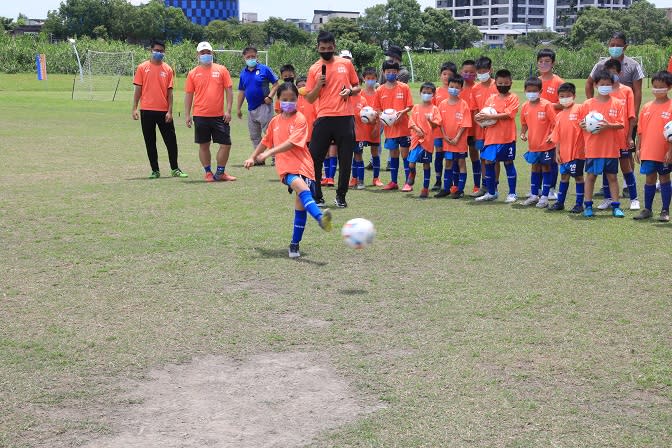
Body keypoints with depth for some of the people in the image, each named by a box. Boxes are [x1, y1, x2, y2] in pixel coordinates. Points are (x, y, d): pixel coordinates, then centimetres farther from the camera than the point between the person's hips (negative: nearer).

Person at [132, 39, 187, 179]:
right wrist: (134, 108, -3)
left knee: (171, 141, 1)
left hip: (163, 111, 0)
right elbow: (138, 89, 3)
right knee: (150, 143, 5)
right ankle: (155, 171, 13)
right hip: (147, 111, 0)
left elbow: (170, 91, 3)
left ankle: (175, 169, 12)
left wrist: (170, 111, -4)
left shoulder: (168, 69, 5)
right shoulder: (143, 68, 3)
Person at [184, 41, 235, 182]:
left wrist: (228, 110, -5)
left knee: (226, 144, 0)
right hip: (200, 116, 0)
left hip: (219, 115, 0)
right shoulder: (193, 73, 5)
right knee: (204, 145, 5)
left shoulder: (221, 70, 5)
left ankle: (220, 173, 14)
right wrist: (187, 115, 2)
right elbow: (188, 94, 7)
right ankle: (208, 173, 17)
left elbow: (229, 90, 4)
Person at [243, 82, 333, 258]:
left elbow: (292, 143, -16)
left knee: (300, 205, -4)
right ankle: (320, 217, -51)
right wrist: (252, 157, 28)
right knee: (301, 187, -31)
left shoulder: (300, 119, -3)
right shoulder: (275, 121, 14)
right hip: (285, 167, 1)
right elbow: (265, 142, 31)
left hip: (302, 165, -1)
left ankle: (295, 244, 8)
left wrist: (270, 152, -23)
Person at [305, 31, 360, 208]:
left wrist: (350, 91, -5)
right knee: (314, 158, -4)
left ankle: (341, 196, 16)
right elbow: (310, 99, 6)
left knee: (345, 160, 3)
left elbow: (357, 87, 17)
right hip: (324, 119, -1)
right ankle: (317, 197, 8)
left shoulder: (346, 64, 8)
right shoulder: (314, 69, 5)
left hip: (345, 118, 1)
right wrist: (319, 84, -11)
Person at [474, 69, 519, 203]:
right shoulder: (491, 99, 11)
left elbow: (507, 114, -16)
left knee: (508, 163, 3)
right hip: (491, 137, 5)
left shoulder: (513, 98, -4)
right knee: (488, 162, 7)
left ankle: (512, 193, 11)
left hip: (507, 138, -5)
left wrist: (489, 116, -19)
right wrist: (481, 118, -11)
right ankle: (491, 193, 19)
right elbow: (484, 115, 13)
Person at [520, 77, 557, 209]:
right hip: (533, 144, 5)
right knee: (535, 168, 15)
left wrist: (552, 135, -23)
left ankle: (544, 197, 11)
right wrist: (522, 133, -2)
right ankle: (534, 195, 26)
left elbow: (554, 123, -11)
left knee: (546, 168, 4)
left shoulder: (546, 105, -12)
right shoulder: (525, 106, 3)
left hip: (546, 144, -5)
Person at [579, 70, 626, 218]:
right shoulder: (588, 104, 2)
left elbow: (621, 124, -4)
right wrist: (587, 126, -14)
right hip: (593, 148, 0)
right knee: (591, 175, 5)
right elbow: (582, 124, 7)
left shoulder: (617, 104, 1)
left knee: (612, 176, 7)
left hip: (611, 148, 0)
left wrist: (608, 125, -20)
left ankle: (616, 206, 12)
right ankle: (588, 206, 14)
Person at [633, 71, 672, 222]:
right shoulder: (647, 107, 7)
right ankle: (647, 209, 20)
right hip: (648, 152, 4)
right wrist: (638, 148, 7)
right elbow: (641, 130, 11)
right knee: (650, 179, 11)